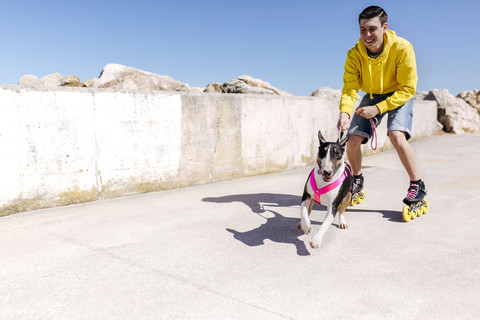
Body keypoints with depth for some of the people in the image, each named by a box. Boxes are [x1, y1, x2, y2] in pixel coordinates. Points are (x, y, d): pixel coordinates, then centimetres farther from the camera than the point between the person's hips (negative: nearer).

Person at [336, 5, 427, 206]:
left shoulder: (402, 48, -27)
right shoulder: (354, 54, -19)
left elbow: (407, 89, -23)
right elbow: (349, 89, -20)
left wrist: (378, 108, -32)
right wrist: (345, 112, -41)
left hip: (399, 96, -3)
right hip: (372, 96, 4)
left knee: (397, 137, -29)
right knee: (352, 140, -8)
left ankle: (417, 185, -9)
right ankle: (357, 180, 21)